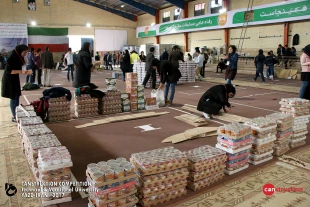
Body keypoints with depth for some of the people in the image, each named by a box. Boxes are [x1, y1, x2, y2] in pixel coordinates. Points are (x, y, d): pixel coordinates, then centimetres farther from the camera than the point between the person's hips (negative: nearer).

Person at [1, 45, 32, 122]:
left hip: (15, 80, 8)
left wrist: (26, 72, 0)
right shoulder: (11, 58, -20)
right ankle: (14, 117, 8)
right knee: (13, 98, -2)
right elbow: (8, 71, -23)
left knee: (17, 97, 11)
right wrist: (21, 71, -28)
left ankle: (17, 114, 21)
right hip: (9, 80, -8)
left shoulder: (18, 58, 4)